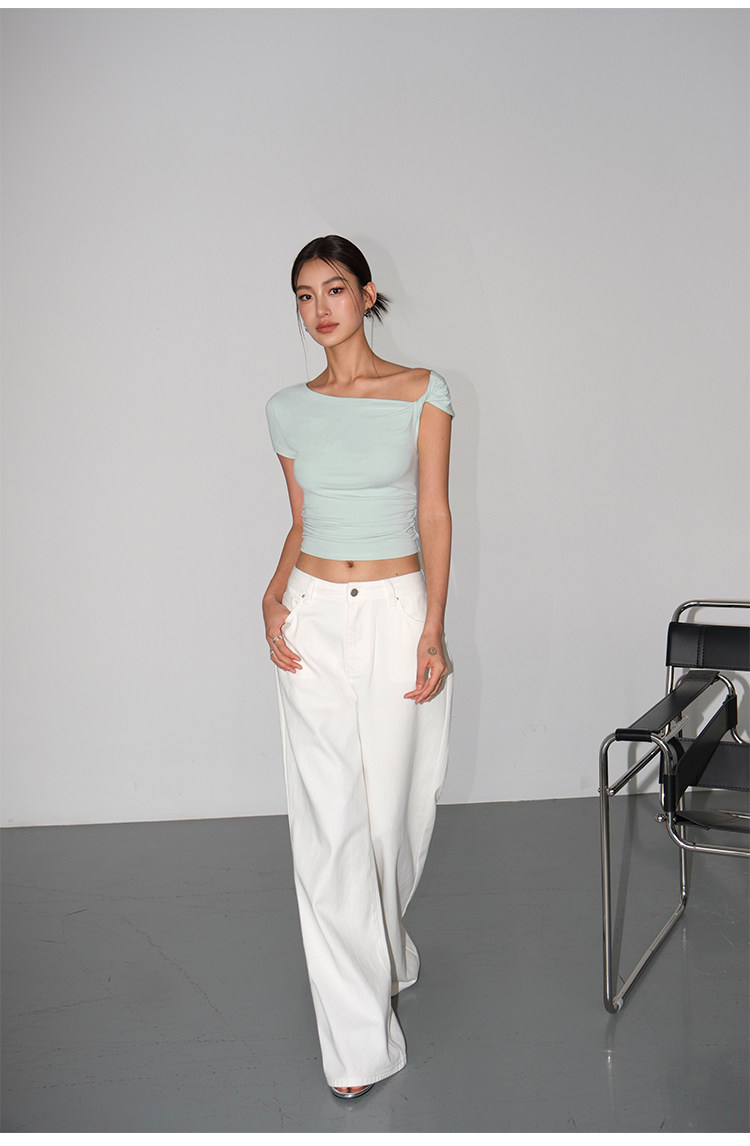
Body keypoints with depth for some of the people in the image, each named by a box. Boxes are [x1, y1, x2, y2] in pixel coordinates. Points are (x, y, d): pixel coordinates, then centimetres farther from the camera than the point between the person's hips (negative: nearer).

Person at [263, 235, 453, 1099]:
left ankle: (377, 946, 40)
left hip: (396, 613, -1)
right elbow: (300, 522, 13)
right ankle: (359, 1038, 9)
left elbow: (434, 517, -2)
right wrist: (274, 597, -4)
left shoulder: (422, 395, -1)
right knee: (329, 821, -1)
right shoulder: (289, 408, 7)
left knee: (393, 808, 7)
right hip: (314, 618, 2)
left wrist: (432, 631, -9)